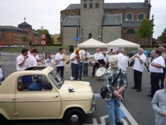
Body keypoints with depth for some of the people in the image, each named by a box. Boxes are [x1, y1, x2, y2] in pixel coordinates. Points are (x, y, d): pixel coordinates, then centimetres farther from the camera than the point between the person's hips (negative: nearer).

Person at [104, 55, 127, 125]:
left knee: (111, 109, 13)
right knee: (117, 107, 27)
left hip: (110, 95, -4)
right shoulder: (123, 72, -10)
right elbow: (124, 85, -10)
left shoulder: (108, 72, -22)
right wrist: (118, 92, -16)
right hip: (118, 94, 5)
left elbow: (108, 87, -23)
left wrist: (117, 94, -19)